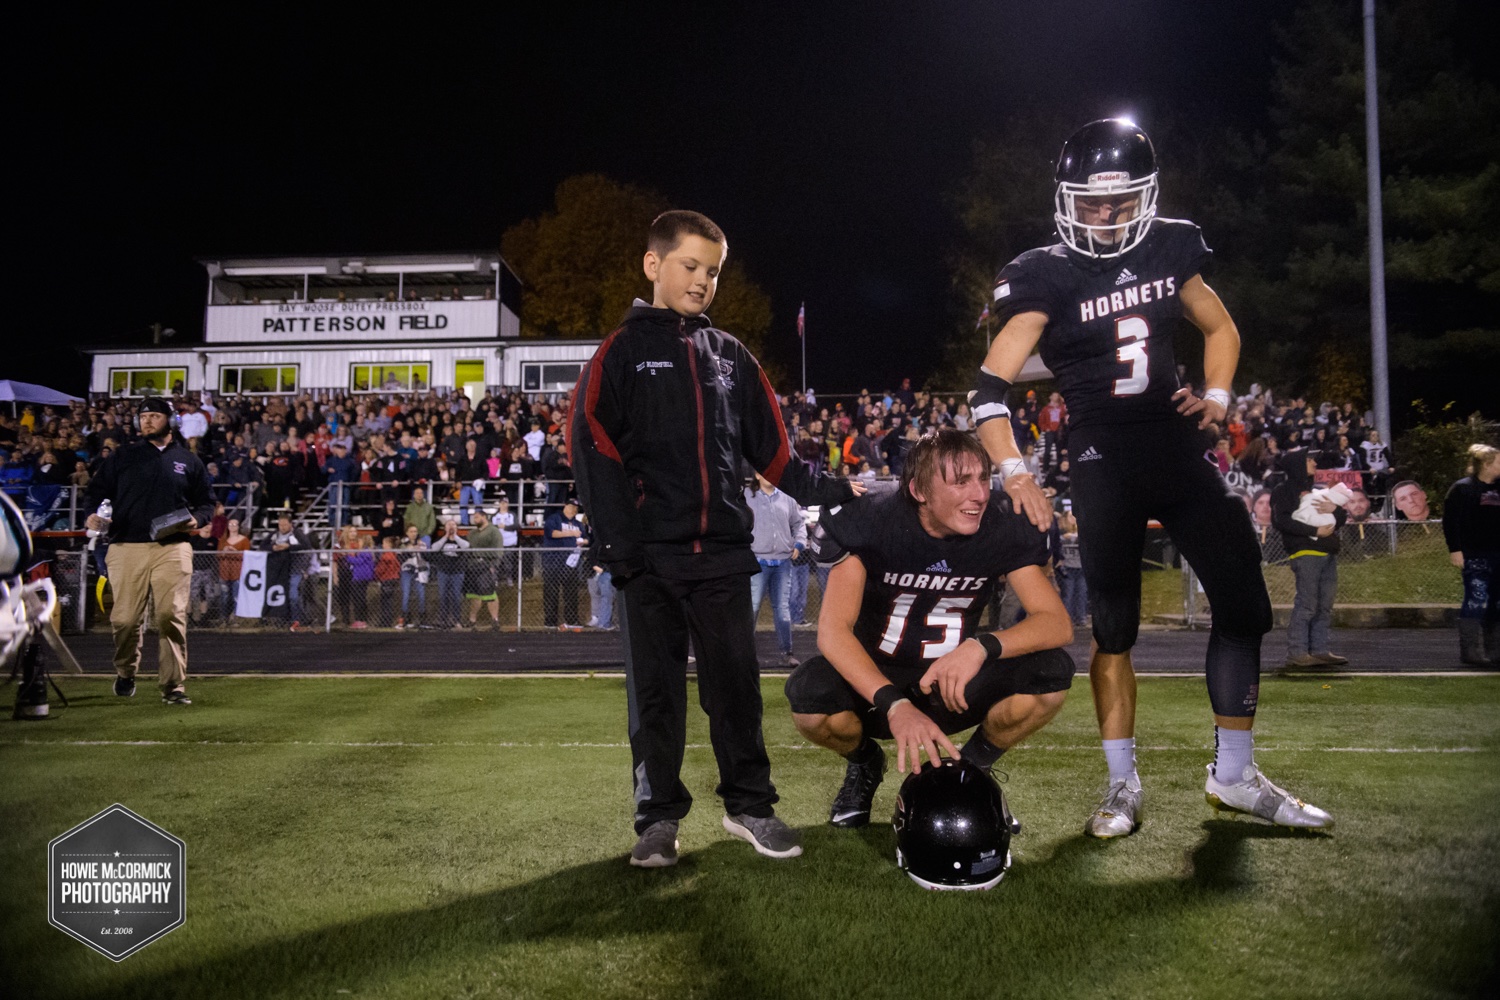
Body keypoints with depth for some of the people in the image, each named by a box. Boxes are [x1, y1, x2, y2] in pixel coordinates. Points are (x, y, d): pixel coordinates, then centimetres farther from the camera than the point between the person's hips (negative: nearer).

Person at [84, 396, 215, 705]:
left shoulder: (189, 461, 16)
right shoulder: (123, 457, 15)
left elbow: (206, 502, 17)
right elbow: (98, 489, 13)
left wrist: (196, 519, -4)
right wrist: (94, 514, -7)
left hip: (172, 548, 0)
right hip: (127, 547, 0)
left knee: (171, 616, -9)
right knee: (125, 618, -2)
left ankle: (173, 685, -2)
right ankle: (125, 673, 24)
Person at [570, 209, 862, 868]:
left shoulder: (731, 358, 16)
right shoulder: (622, 352, 4)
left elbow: (771, 451, 16)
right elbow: (594, 450, -6)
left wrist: (834, 492, 4)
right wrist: (618, 544, -15)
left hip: (722, 551, 3)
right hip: (650, 555, -3)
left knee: (736, 683, 6)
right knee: (656, 689, 4)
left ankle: (749, 805, 18)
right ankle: (659, 817, 14)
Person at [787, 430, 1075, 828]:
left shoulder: (1002, 528, -12)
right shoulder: (872, 523, -20)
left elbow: (1058, 623, -18)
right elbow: (833, 631, -28)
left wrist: (982, 646, -38)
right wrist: (894, 704, -43)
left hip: (953, 687, 2)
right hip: (876, 682, -2)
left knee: (1051, 670, -24)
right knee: (810, 694, -34)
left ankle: (972, 767, 5)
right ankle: (864, 763, 5)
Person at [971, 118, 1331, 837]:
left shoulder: (1169, 248, 5)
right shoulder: (1046, 277, -9)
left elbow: (1220, 328, 20)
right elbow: (992, 382, -15)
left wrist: (1217, 395, 1)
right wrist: (1013, 472, -27)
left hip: (1177, 447, 5)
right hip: (1103, 461, -5)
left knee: (1244, 602, 3)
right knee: (1114, 627, 2)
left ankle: (1234, 775, 17)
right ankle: (1123, 787, 16)